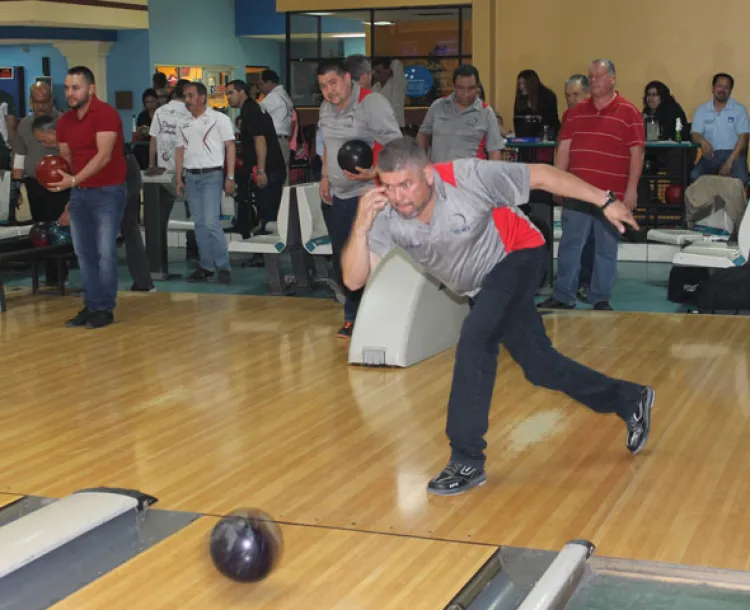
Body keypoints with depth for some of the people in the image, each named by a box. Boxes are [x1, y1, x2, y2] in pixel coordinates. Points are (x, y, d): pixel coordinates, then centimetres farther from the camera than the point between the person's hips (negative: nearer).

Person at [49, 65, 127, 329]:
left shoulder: (106, 114, -15)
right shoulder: (64, 121, 8)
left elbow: (104, 155, -23)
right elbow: (65, 158, 15)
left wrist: (73, 180, -31)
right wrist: (59, 178, -7)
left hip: (108, 191, -7)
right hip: (79, 192, 7)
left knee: (105, 252, -4)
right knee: (84, 253, 7)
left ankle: (105, 309, 3)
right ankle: (91, 306, 14)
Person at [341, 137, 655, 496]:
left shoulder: (467, 178, -33)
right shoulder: (386, 216, -22)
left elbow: (541, 175, -21)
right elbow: (354, 280, -25)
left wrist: (605, 201, -15)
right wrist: (361, 226, -41)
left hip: (517, 257, -6)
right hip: (482, 286, 6)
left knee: (474, 340, -26)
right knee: (539, 368, 11)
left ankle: (467, 462, -16)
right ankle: (629, 401, 35)